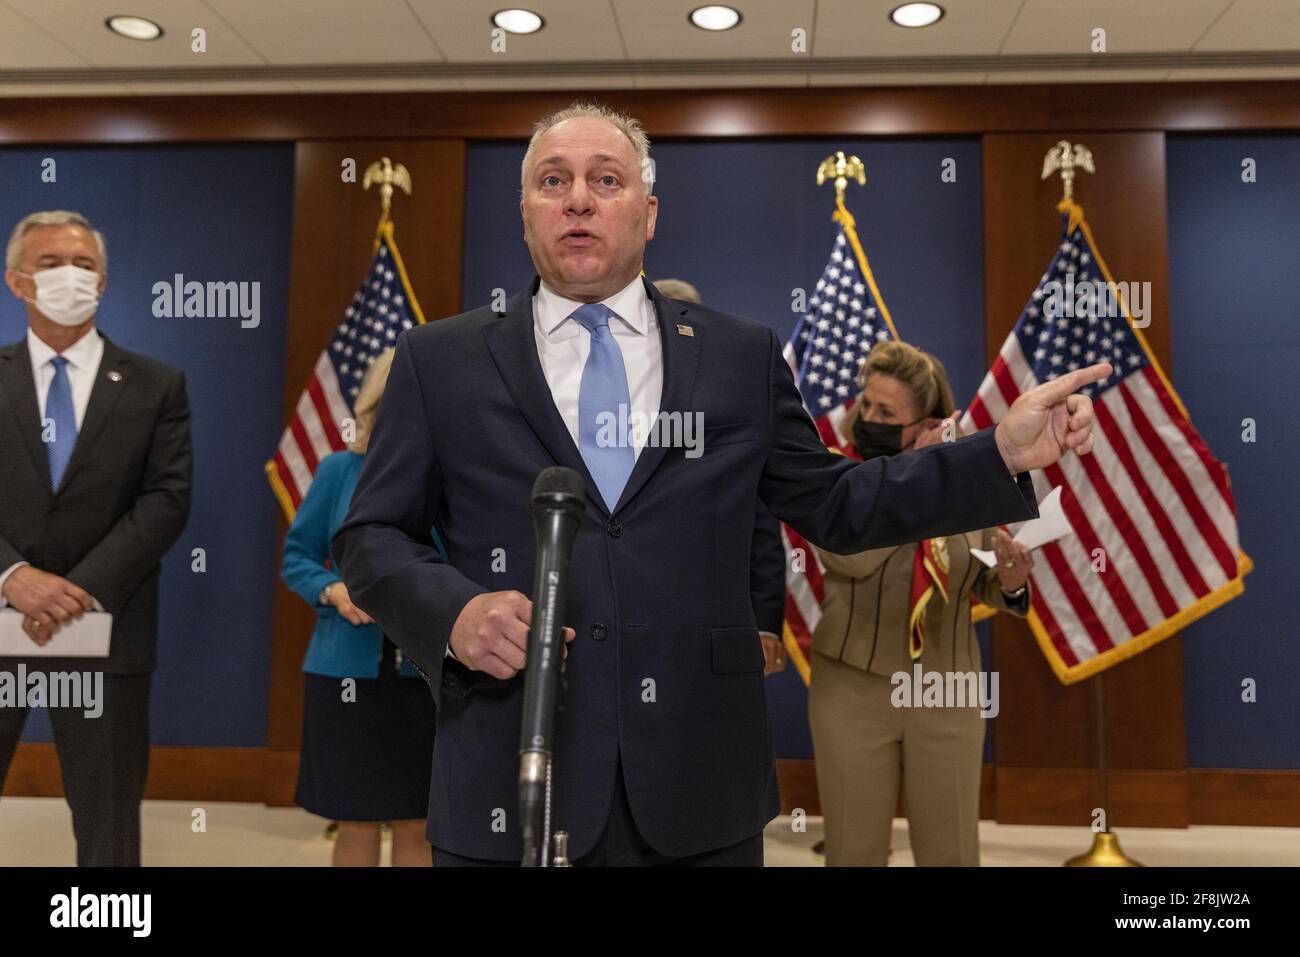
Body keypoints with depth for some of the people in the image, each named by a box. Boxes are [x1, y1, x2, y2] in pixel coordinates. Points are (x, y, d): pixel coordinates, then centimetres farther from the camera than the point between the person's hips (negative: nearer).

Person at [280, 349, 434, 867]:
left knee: (417, 826, 10)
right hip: (346, 670, 1)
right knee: (356, 823, 11)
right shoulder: (340, 470, 1)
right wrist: (332, 590, -12)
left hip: (425, 674, 0)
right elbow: (296, 557, 7)